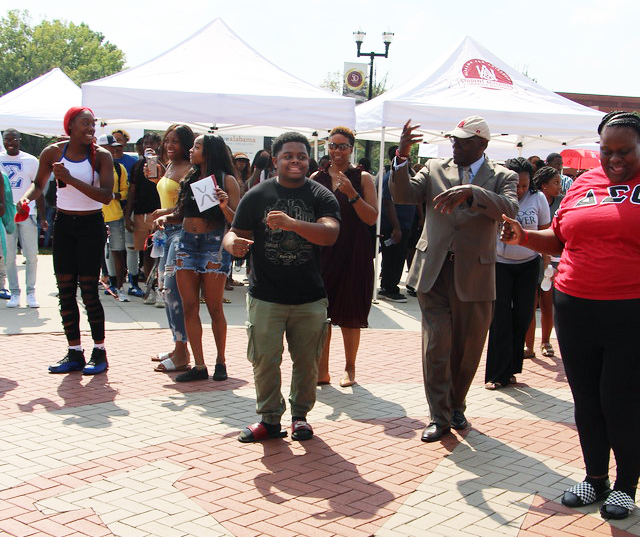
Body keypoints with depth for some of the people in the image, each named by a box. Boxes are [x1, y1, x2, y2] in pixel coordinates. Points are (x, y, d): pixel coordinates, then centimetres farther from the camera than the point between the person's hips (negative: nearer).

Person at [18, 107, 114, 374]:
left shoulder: (101, 156, -9)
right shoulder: (53, 152, 0)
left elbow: (106, 195, -20)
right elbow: (39, 184, 14)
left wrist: (71, 179, -25)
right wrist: (26, 198, -7)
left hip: (91, 225, -4)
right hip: (63, 224, 4)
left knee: (88, 290, -6)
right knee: (65, 290, 4)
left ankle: (99, 352, 7)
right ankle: (74, 354, 13)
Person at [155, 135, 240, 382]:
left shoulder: (226, 181, -3)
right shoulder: (190, 178, 14)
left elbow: (237, 220, -8)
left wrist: (224, 207, -26)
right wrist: (166, 217, 1)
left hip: (214, 244, -5)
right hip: (186, 243, 6)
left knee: (214, 308, 0)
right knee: (189, 306, 2)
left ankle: (220, 361, 16)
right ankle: (199, 365, 6)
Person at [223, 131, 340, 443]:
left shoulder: (321, 196, 1)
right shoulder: (257, 195, 2)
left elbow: (330, 234, -15)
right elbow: (235, 234, 2)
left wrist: (292, 223, -31)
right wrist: (233, 244, -23)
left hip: (310, 298, 1)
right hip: (266, 296, 0)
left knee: (307, 362, 9)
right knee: (265, 360, 1)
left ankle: (300, 415, 27)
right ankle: (269, 418, 17)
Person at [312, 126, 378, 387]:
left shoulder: (362, 178, 1)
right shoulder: (316, 178, 7)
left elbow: (371, 218, -6)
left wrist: (352, 194, -19)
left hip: (353, 254, -2)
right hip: (322, 251, 2)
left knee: (350, 316, 4)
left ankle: (349, 368, 18)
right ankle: (322, 370, 10)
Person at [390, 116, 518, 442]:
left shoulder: (501, 177, 1)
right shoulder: (435, 169, 7)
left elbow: (509, 208, -19)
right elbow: (403, 194, -4)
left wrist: (470, 192, -34)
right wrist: (402, 156, -20)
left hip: (474, 275, 0)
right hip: (434, 271, 1)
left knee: (467, 348, 11)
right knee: (436, 345, -3)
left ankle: (456, 406, 33)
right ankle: (440, 417, 8)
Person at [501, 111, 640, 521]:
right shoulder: (584, 184, 10)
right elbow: (558, 239, 18)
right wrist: (523, 237, 1)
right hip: (575, 309, 5)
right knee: (586, 398, 13)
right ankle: (596, 478, 30)